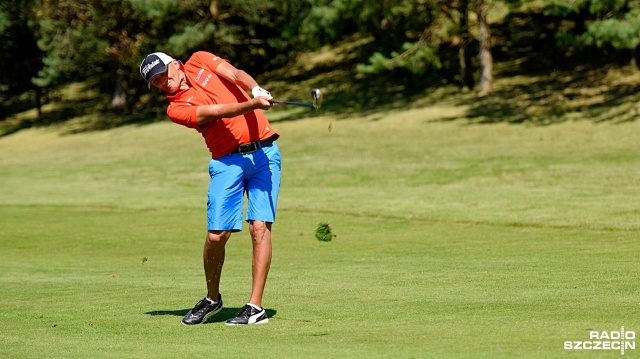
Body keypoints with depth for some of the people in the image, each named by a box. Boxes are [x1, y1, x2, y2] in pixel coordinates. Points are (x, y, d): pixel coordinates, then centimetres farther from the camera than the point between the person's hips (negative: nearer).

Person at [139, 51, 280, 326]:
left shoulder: (200, 61, 10)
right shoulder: (176, 109, -1)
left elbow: (235, 74, -6)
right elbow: (217, 112, -15)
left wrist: (256, 89, -27)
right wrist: (252, 104, -31)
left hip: (263, 151, 1)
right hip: (227, 160, -1)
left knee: (260, 226, -9)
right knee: (216, 235, -6)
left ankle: (256, 306, -9)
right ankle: (212, 299, 19)